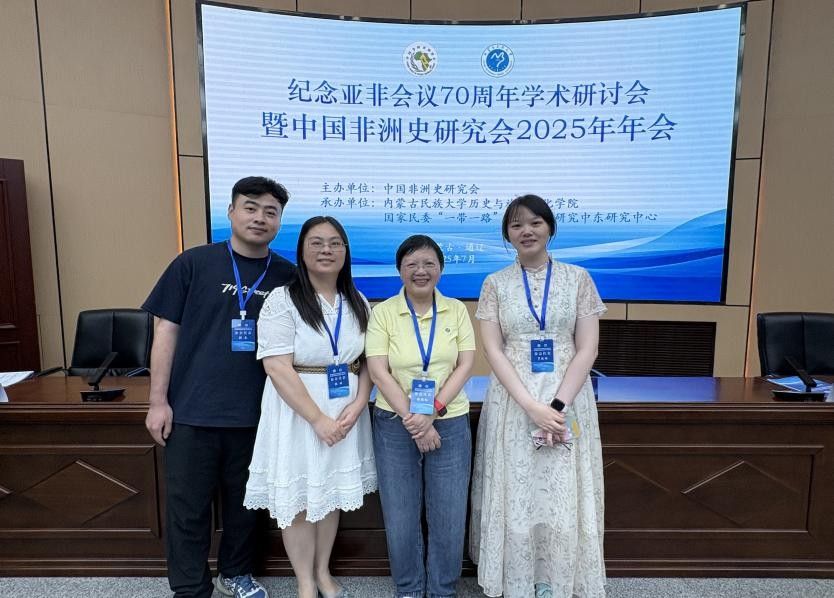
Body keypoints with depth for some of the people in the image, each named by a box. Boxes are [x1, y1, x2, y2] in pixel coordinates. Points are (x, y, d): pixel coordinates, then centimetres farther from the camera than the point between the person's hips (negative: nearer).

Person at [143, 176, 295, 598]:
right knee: (187, 507, 11)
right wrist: (158, 400, -4)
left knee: (244, 503, 18)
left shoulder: (288, 275, 1)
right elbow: (166, 330, -1)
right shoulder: (194, 263, -4)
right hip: (192, 410, -1)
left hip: (256, 414, 2)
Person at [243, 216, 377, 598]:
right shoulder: (282, 300, -10)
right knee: (298, 497, 6)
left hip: (346, 410, 4)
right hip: (298, 411, -4)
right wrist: (317, 418, -18)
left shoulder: (358, 304, 6)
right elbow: (277, 368, -17)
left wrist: (357, 406, -9)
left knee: (333, 493, 15)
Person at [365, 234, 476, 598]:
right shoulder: (383, 312, -3)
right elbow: (379, 373, -8)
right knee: (401, 515, 11)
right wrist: (411, 421, -15)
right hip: (395, 424, 0)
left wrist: (432, 413, -14)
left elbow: (465, 365, -3)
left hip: (449, 423, 1)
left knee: (448, 515, 9)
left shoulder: (456, 310, 2)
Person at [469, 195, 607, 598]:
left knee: (563, 496, 7)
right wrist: (532, 406, -15)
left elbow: (587, 349, -3)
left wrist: (558, 406, -13)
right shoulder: (495, 284, 2)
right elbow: (493, 350, -5)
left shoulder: (578, 278, 2)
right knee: (514, 495, 7)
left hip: (567, 402, 0)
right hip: (512, 404, 0)